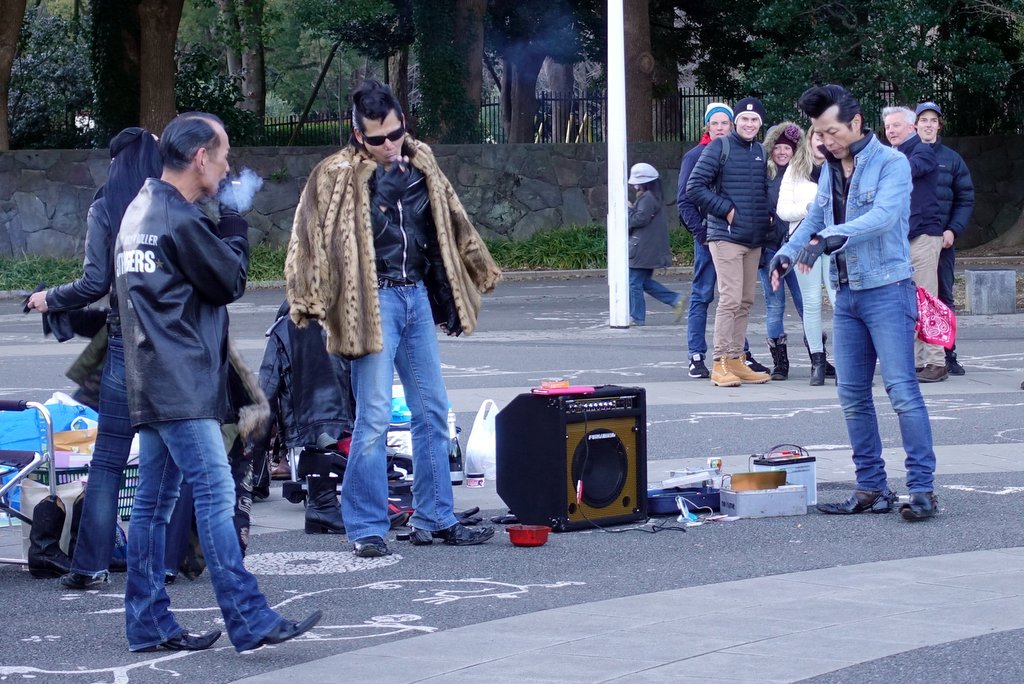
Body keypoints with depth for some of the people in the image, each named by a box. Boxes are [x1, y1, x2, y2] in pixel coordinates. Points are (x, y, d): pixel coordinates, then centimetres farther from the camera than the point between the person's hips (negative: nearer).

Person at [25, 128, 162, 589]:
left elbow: (95, 282, -8)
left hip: (127, 341, -2)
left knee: (108, 458, 2)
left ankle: (91, 564, 0)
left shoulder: (106, 209, -3)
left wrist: (49, 300, 8)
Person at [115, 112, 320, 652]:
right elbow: (231, 281, -7)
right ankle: (250, 621, -12)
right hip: (183, 385, -10)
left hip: (151, 384, 10)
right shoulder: (180, 219, -15)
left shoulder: (140, 211, 16)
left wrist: (222, 233, 9)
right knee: (215, 495, -11)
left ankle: (149, 624, 12)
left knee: (153, 502, 9)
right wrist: (234, 229, 7)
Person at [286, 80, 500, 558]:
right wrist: (308, 300, -21)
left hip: (417, 296, 6)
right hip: (374, 300, -6)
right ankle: (366, 529, 0)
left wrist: (480, 269, 27)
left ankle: (435, 519, 20)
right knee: (374, 417, -8)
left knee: (432, 412, 11)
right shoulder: (337, 177, -10)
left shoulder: (421, 165, 8)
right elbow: (315, 240, -13)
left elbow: (450, 222, 20)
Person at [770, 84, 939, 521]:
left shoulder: (891, 164, -10)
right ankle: (871, 488, 14)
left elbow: (883, 216, -25)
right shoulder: (829, 171, 13)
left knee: (902, 390, -10)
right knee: (852, 397, 7)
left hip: (887, 290, -7)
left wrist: (830, 238, -39)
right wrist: (787, 253, -8)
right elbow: (814, 220, 13)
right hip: (847, 295, 7)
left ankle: (922, 488, -7)